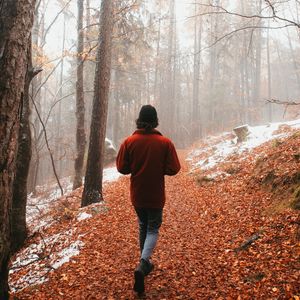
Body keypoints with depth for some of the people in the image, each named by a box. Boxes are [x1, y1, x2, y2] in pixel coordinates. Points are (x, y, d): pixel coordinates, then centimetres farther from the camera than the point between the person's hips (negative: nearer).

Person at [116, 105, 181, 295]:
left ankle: (146, 263, 34)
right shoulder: (165, 142, -12)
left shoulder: (130, 142, -8)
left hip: (137, 195, 3)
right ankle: (142, 265, -13)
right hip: (155, 195, -2)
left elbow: (122, 168, -5)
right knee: (153, 229, 8)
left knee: (143, 226, 22)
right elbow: (173, 169, -11)